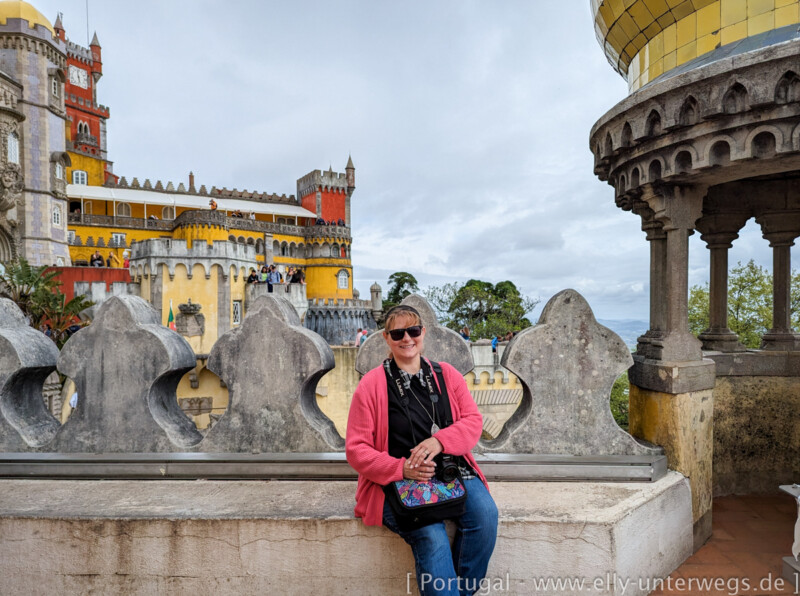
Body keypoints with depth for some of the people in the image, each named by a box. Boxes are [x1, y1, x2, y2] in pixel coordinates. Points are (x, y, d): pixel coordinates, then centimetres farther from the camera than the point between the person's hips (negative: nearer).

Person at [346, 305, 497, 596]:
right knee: (432, 538, -28)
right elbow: (356, 449, -2)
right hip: (400, 481, -3)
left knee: (485, 514, -22)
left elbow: (473, 421, 4)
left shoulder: (446, 374, 9)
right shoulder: (371, 384, -1)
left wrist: (439, 440, -16)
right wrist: (400, 468, -18)